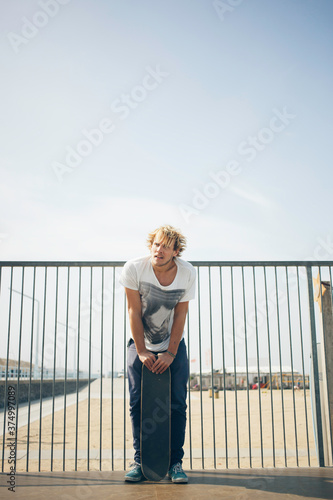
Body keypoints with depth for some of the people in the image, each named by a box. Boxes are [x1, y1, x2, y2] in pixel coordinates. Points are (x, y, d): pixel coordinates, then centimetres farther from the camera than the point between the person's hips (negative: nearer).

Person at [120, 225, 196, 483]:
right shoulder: (134, 268, -20)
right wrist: (141, 352, -13)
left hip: (174, 345, 1)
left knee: (177, 404, -2)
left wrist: (170, 353, -12)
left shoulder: (187, 273, -17)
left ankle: (175, 462, 11)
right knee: (138, 403, -1)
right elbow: (134, 311, -14)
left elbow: (181, 314, -10)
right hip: (140, 345, 0)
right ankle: (140, 461, 12)